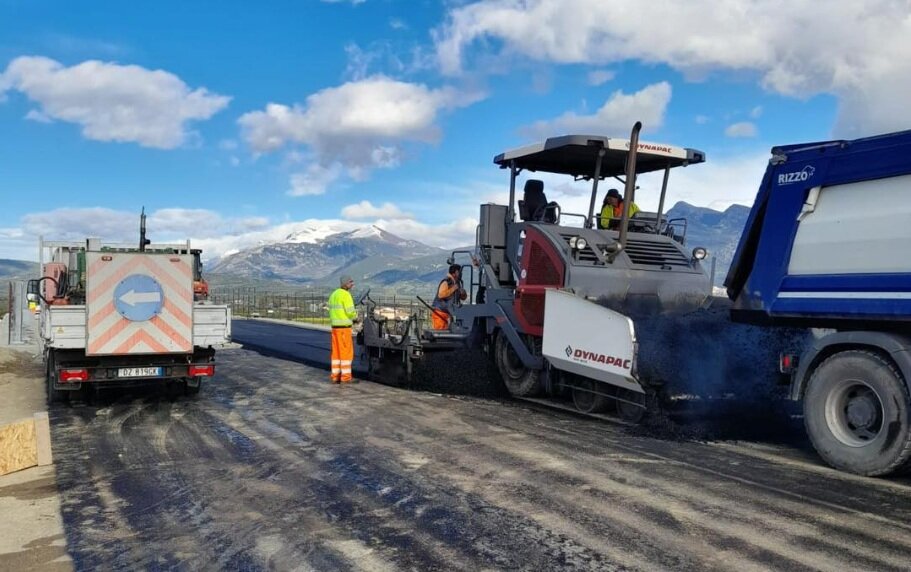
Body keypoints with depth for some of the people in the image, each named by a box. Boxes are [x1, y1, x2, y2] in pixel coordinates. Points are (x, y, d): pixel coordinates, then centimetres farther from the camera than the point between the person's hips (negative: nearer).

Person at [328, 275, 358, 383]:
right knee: (347, 351, -4)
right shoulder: (345, 294, -13)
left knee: (336, 352, 10)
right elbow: (350, 311, -18)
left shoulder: (334, 294, 15)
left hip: (335, 326, 8)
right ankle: (345, 377, -3)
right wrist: (355, 317, 5)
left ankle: (335, 376, 12)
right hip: (344, 327, -8)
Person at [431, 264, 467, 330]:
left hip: (447, 313, 9)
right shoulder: (446, 282, -14)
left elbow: (463, 297, 18)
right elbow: (441, 294, -30)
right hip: (439, 312, -9)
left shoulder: (457, 283, 12)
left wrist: (463, 293, -5)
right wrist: (453, 289, -24)